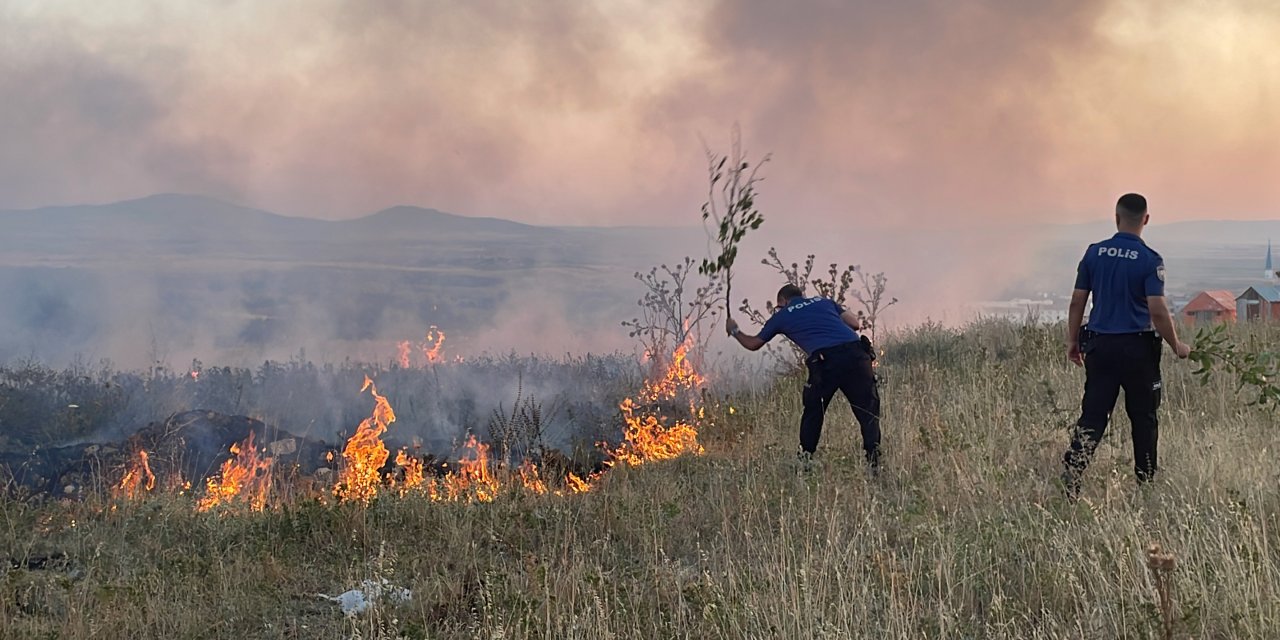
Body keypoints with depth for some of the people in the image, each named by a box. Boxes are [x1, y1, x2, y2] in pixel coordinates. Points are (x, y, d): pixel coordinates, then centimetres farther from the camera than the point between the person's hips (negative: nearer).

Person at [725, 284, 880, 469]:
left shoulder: (782, 316, 23)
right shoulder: (825, 301, 28)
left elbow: (753, 344, 35)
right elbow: (856, 324, 20)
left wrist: (734, 331, 54)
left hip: (826, 360, -1)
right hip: (856, 353, 2)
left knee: (813, 412, 20)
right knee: (868, 410, 5)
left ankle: (805, 459, 23)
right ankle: (873, 461, -7)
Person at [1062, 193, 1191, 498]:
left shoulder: (1094, 253, 1)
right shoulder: (1150, 260, -10)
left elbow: (1077, 302, 3)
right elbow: (1157, 312, -14)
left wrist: (1072, 341, 15)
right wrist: (1177, 346, -1)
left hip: (1100, 344, 3)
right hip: (1138, 347, -3)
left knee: (1093, 415, 3)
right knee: (1144, 418, 9)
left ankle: (1073, 465, -16)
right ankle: (1146, 482, 15)